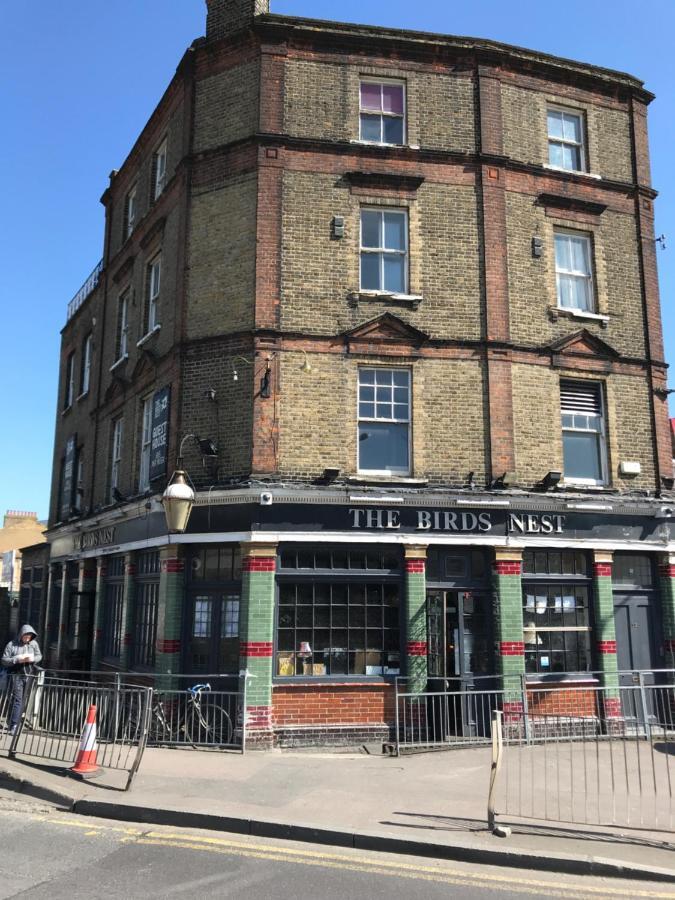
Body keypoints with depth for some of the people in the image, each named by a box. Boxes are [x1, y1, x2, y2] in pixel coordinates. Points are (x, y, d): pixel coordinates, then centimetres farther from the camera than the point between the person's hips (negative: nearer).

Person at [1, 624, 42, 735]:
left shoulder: (34, 644, 3)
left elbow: (39, 656, 11)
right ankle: (13, 725, -9)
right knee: (17, 700, -9)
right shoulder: (11, 645, -6)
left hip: (29, 676, 3)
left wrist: (33, 658, -12)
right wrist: (17, 659, -19)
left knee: (23, 700, 7)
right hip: (16, 675, -3)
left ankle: (14, 723, 17)